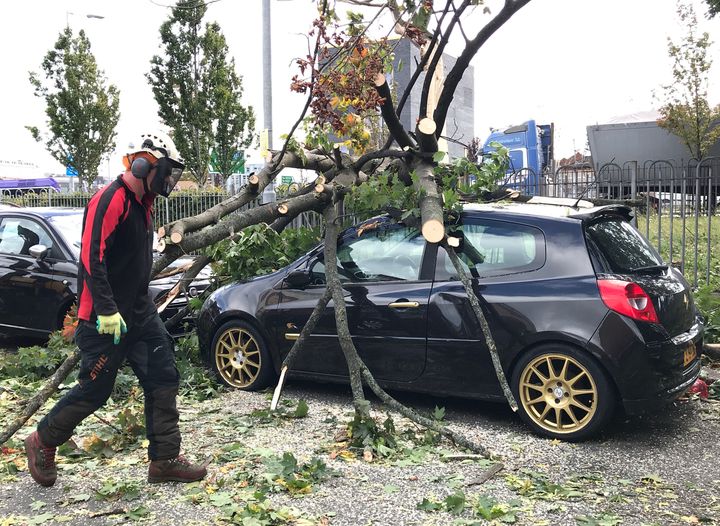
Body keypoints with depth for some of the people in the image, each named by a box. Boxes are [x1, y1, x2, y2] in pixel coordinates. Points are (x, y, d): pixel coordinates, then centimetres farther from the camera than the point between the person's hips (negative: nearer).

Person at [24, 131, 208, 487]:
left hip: (139, 311, 9)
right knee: (94, 390, 1)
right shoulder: (111, 200, -17)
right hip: (105, 318, -9)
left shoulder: (144, 201, 12)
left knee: (163, 379, 5)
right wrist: (108, 311, -25)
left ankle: (164, 460, 13)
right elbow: (91, 257, -24)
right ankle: (42, 443, 26)